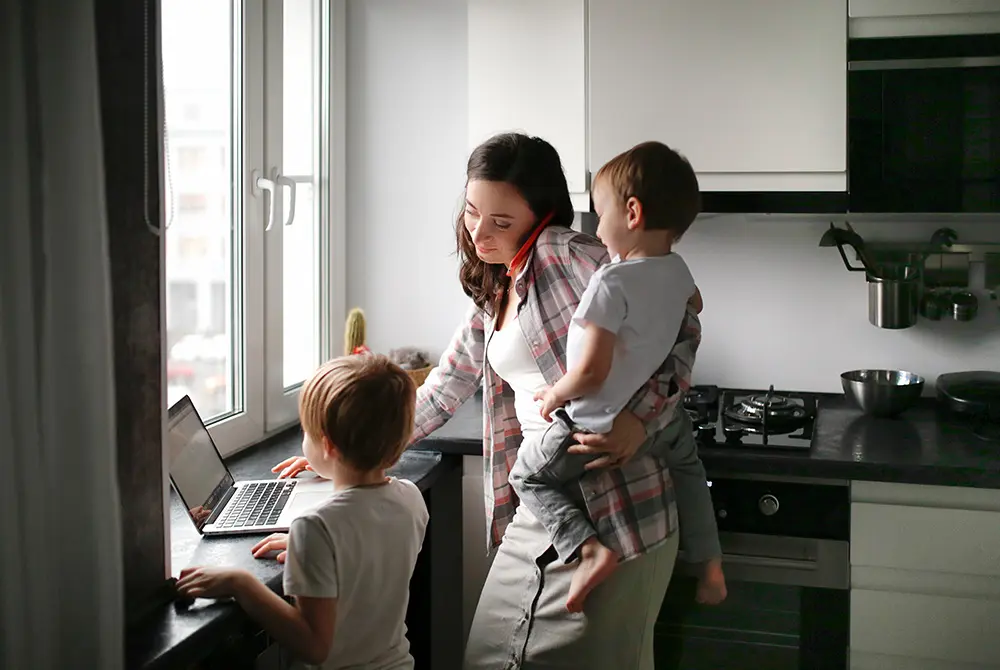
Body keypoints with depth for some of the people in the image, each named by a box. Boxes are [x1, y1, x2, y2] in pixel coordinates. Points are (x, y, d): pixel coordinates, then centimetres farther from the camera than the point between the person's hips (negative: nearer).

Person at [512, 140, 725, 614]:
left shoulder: (611, 282, -26)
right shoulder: (679, 273, -2)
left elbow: (591, 372, -29)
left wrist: (554, 394, -10)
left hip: (595, 425, -7)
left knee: (528, 475, 14)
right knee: (684, 464, 37)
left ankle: (586, 549, -5)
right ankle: (710, 562, 35)